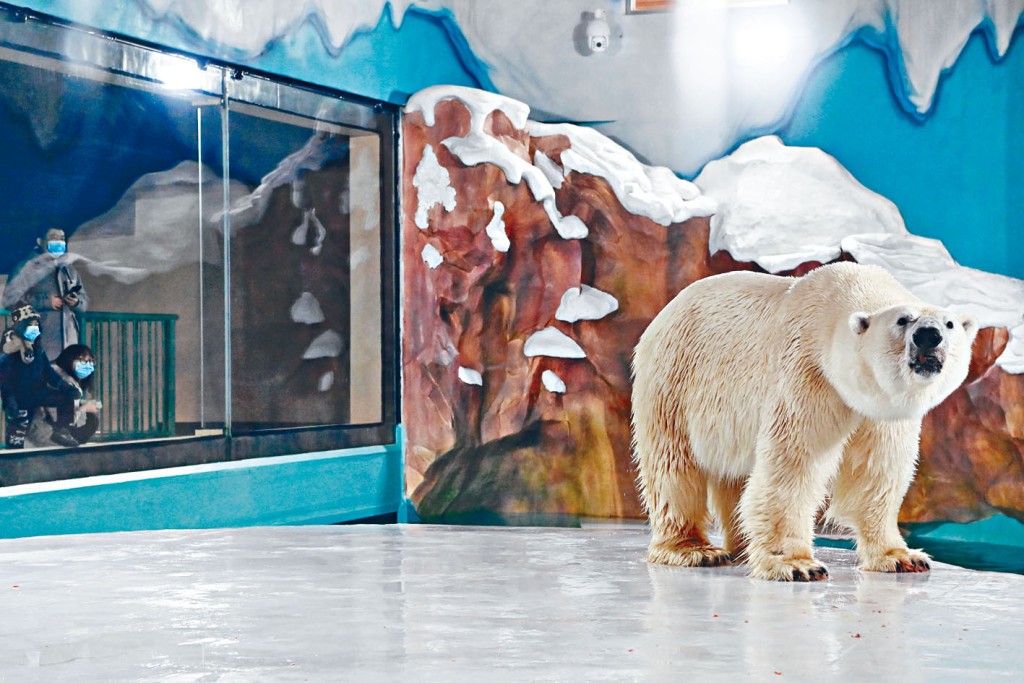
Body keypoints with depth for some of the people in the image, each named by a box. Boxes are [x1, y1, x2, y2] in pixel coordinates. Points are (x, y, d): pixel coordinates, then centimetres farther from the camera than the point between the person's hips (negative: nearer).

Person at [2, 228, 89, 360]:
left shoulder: (69, 269, 20)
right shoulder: (26, 267, 3)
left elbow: (85, 301, 22)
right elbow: (10, 299, -7)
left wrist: (77, 302, -3)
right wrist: (45, 301, -12)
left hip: (69, 341, 5)